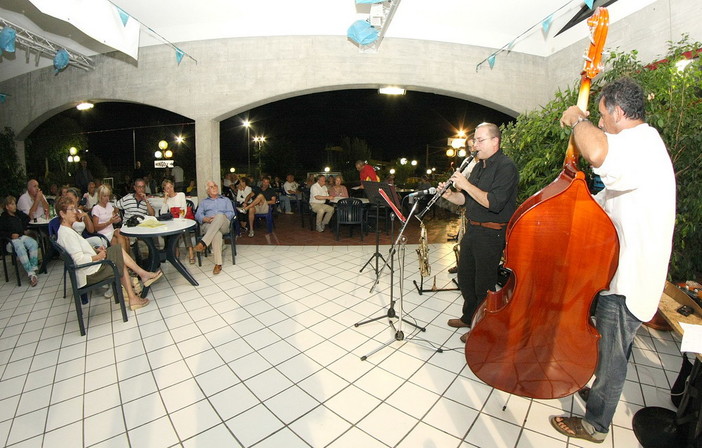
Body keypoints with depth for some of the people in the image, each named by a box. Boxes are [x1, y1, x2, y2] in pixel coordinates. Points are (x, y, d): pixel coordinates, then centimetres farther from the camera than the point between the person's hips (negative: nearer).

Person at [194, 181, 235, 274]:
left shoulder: (226, 200, 29)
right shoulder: (203, 202, 31)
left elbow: (231, 213, 11)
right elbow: (198, 215, 14)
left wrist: (221, 218, -9)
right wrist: (205, 219, -9)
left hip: (224, 225, 0)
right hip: (208, 225, 0)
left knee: (220, 215, -39)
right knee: (217, 233, -40)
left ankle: (203, 243, -45)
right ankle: (218, 264, -47)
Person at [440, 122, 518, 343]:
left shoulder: (506, 167, -14)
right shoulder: (479, 167, 15)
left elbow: (494, 203, -26)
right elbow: (465, 199, 16)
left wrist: (466, 185, -23)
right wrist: (449, 194, -4)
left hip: (492, 234, -9)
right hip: (473, 230, 9)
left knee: (483, 284, 3)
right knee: (465, 277, 18)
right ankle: (468, 317, 38)